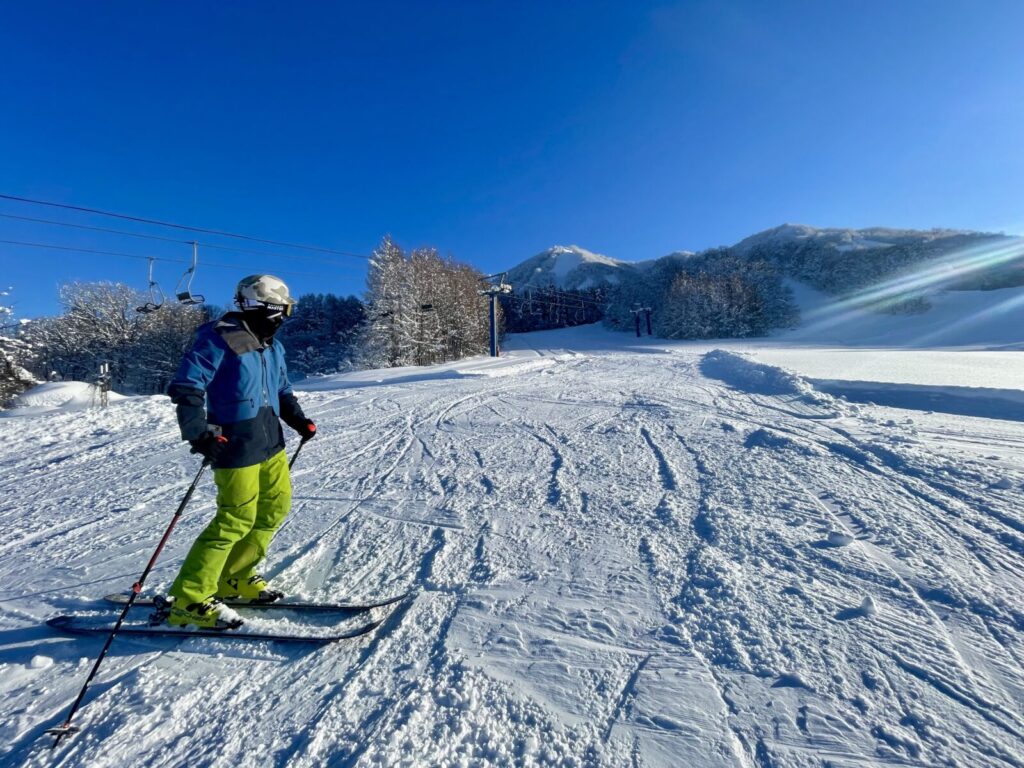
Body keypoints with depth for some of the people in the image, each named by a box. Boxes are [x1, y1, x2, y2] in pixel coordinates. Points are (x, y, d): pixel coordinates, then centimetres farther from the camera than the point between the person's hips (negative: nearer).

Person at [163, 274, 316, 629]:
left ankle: (235, 578, 31)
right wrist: (197, 430, -27)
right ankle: (187, 599, 15)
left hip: (270, 441, 9)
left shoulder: (272, 347, 13)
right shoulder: (220, 339, -12)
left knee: (276, 508, 13)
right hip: (236, 445, -8)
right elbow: (185, 386, -16)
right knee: (236, 519, -4)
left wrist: (299, 420, 6)